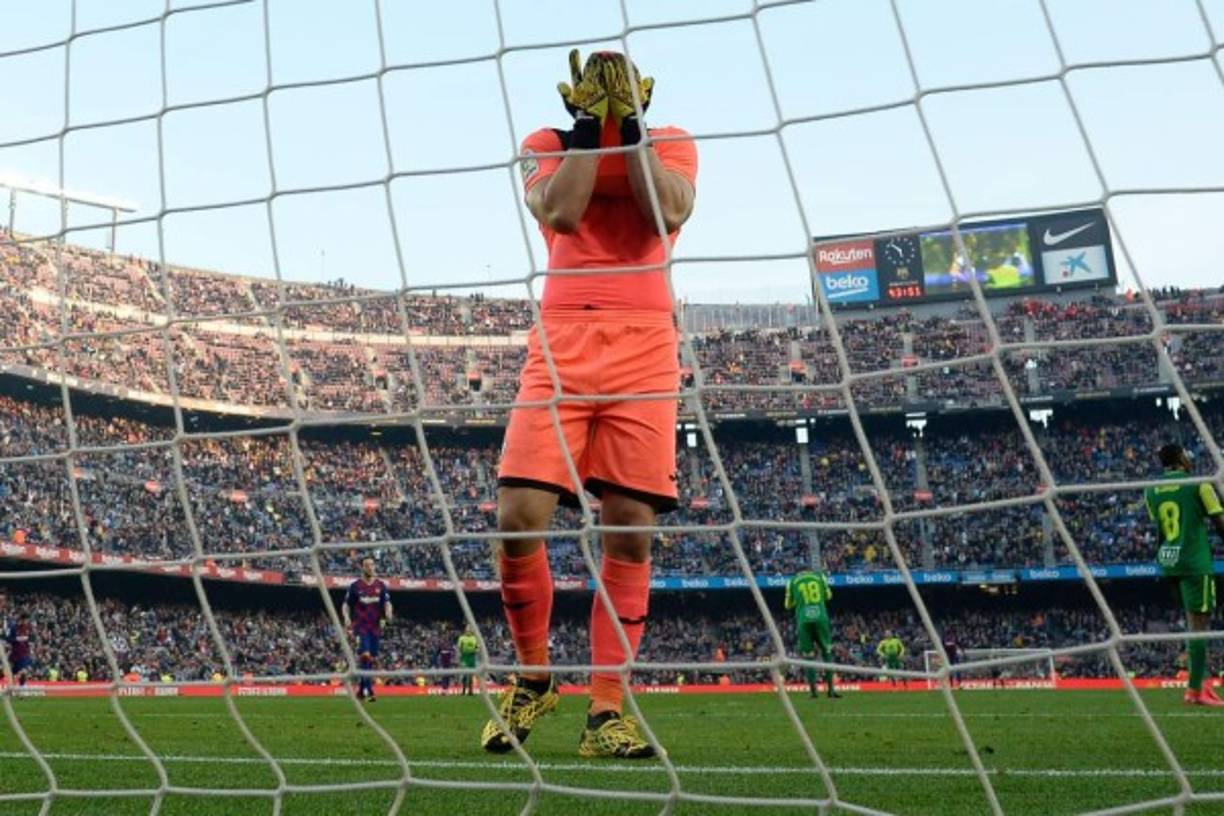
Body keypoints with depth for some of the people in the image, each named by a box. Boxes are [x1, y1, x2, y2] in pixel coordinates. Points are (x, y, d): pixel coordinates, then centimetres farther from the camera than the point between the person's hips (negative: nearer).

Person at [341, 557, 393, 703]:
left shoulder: (381, 585, 8)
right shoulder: (355, 586, 1)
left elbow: (387, 603, 6)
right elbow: (346, 605, 6)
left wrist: (388, 613, -17)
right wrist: (347, 618, -12)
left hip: (376, 627, 4)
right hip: (361, 626, -4)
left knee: (372, 659, 7)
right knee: (365, 656, -19)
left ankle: (361, 689, 24)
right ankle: (369, 691, -20)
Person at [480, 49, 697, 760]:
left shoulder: (671, 144, 13)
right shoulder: (548, 144, 13)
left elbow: (669, 211, -9)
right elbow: (560, 211, -8)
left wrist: (628, 122, -5)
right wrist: (589, 122, -4)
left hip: (643, 348, 0)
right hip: (562, 342, 0)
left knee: (630, 532, -6)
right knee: (519, 518, -12)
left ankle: (606, 712, 2)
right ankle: (534, 676, 11)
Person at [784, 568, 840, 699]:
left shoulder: (793, 581, 9)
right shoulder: (820, 576, 10)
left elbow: (788, 605, 17)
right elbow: (828, 596, 21)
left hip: (803, 620, 0)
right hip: (821, 617, 0)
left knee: (808, 656, 7)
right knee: (827, 652, 12)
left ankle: (813, 690, 0)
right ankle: (830, 689, 5)